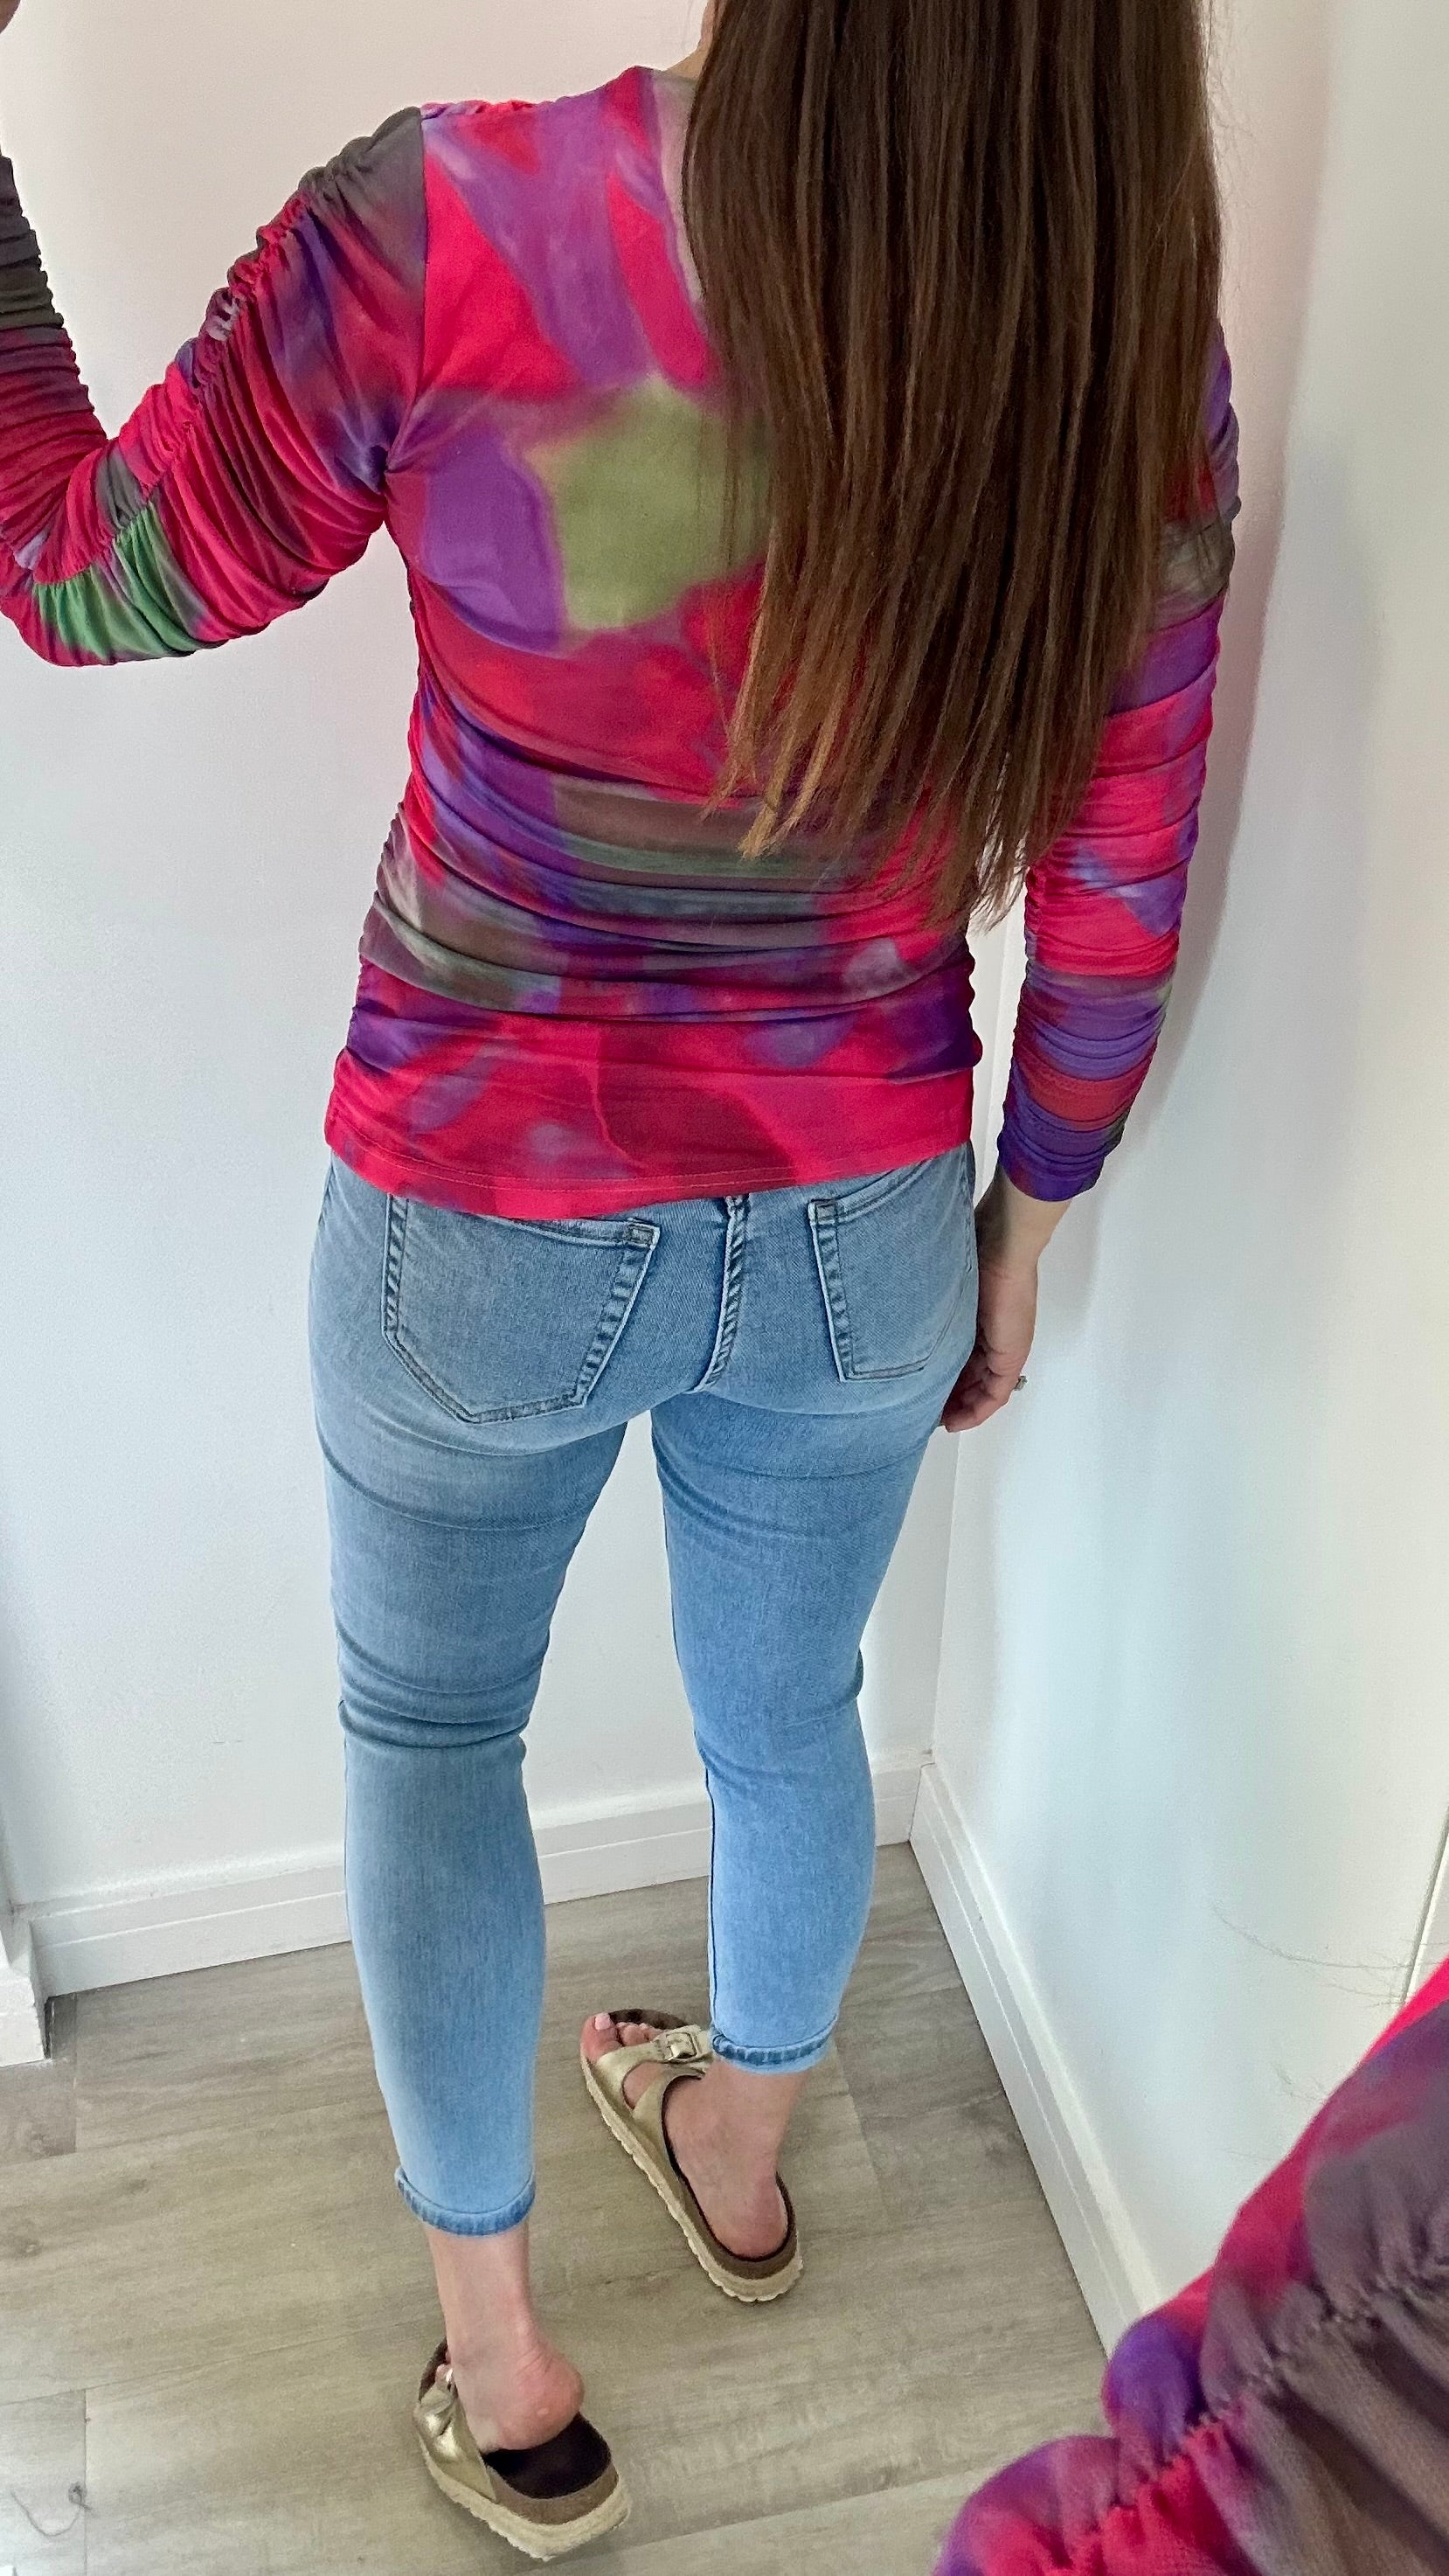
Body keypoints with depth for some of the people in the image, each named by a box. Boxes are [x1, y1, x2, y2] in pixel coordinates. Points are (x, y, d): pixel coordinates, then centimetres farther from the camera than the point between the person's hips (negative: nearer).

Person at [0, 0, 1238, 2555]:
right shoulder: (1134, 350, -13)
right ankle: (741, 2150, 57)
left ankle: (503, 2361, 38)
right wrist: (1020, 1233, 12)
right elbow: (1112, 908, -3)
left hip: (485, 1235, -2)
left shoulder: (444, 237, -25)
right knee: (785, 1714, 27)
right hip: (865, 1236, 3)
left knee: (429, 1729, 23)